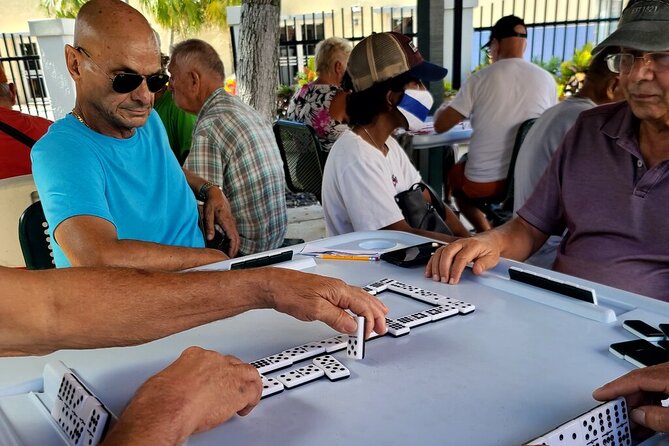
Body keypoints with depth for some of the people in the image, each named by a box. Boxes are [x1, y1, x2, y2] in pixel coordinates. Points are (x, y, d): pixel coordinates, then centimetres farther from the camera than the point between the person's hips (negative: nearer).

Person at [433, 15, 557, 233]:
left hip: (483, 182, -3)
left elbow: (440, 125, -4)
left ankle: (487, 233, 20)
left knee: (455, 174, 31)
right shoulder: (547, 79, 0)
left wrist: (442, 109, 20)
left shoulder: (481, 78, -8)